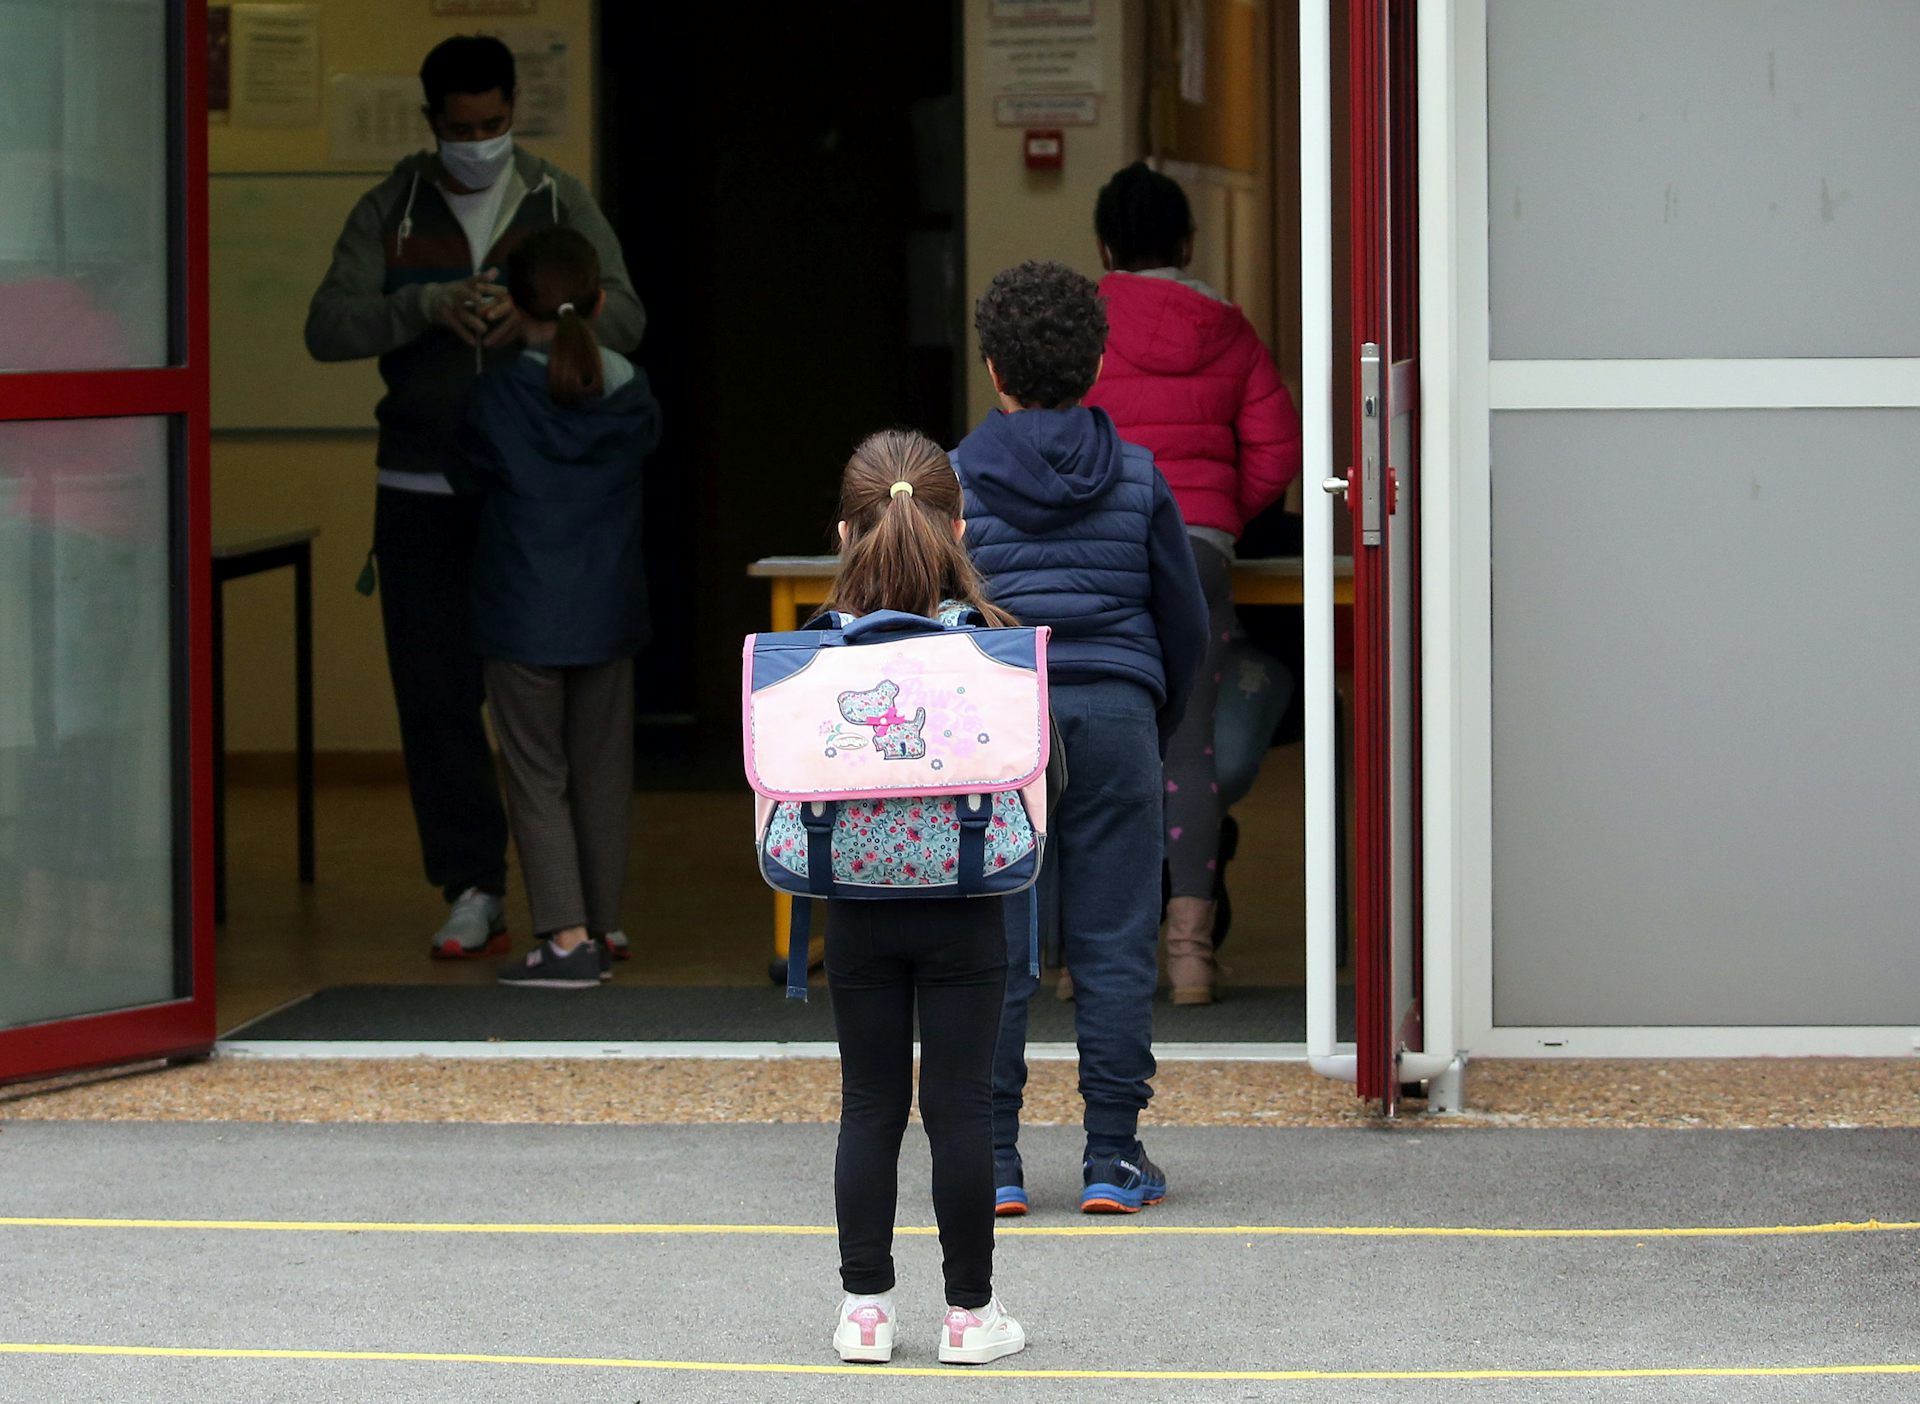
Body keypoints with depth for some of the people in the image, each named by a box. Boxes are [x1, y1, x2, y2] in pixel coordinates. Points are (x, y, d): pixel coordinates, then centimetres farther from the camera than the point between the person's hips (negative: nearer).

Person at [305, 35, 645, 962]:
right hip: (423, 493, 1)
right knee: (435, 693, 0)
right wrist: (426, 306, -20)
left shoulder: (559, 204, 5)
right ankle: (472, 889, 6)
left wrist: (533, 317, -24)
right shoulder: (392, 211, 6)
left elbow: (625, 318, -6)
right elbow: (329, 327, -4)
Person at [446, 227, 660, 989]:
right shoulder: (632, 398, -4)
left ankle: (565, 938, -9)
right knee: (602, 776, 12)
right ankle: (599, 932, 18)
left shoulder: (499, 396, -13)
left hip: (522, 618, -3)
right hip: (608, 616, 3)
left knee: (537, 777, 0)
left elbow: (466, 476, 2)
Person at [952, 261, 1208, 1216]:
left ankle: (993, 1161, 2)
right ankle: (1113, 1160, 5)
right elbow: (1186, 623, 9)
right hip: (1115, 715, 1)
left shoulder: (958, 479, 0)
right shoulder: (1136, 476, 5)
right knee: (1114, 947, 4)